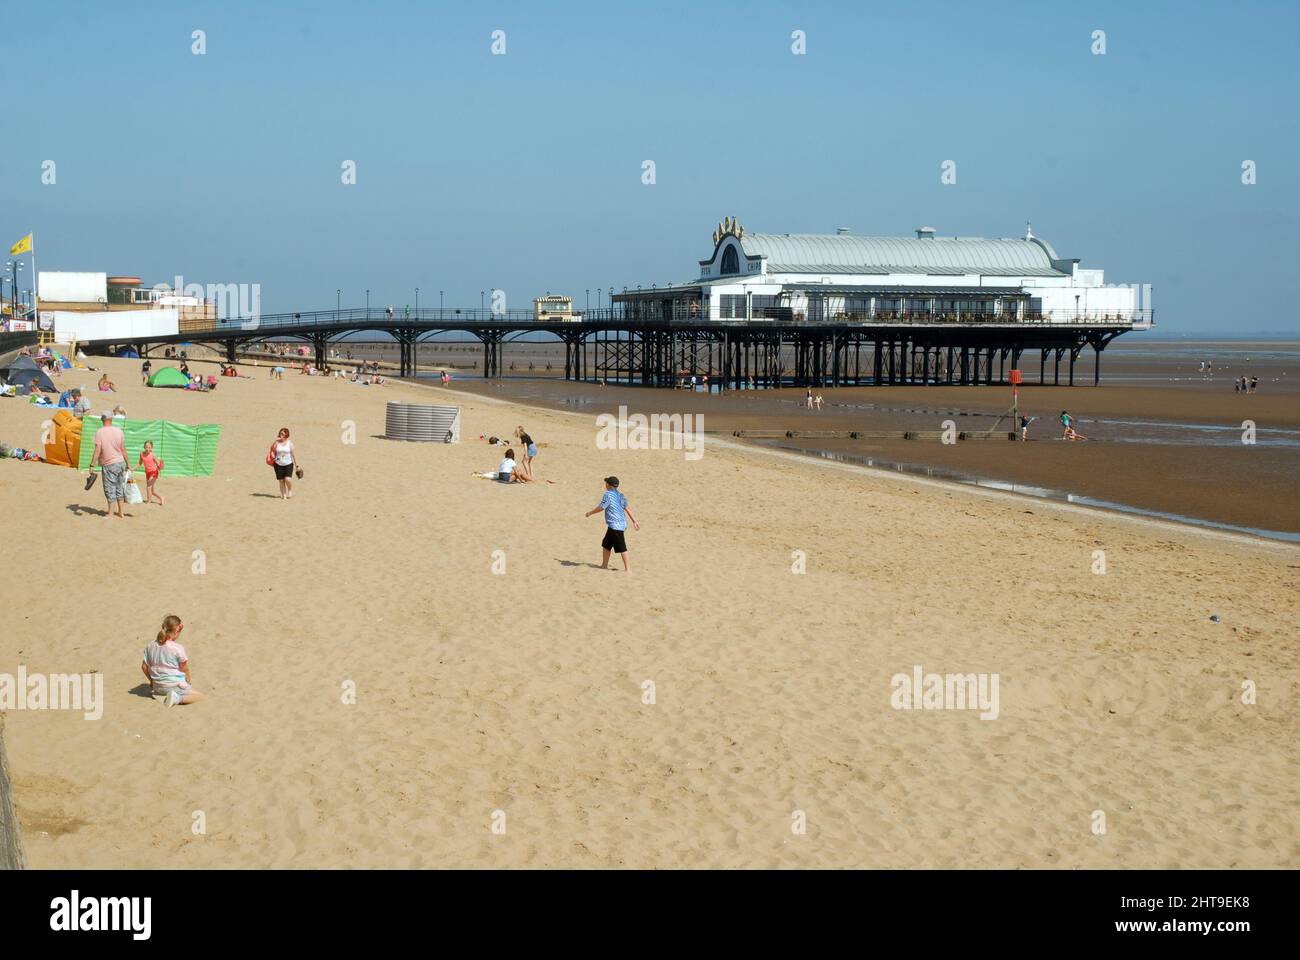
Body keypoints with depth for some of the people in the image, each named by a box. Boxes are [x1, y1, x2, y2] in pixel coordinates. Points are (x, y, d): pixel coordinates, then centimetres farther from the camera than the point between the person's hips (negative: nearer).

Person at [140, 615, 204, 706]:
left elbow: (144, 666, 4)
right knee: (200, 696, 7)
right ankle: (177, 698, -18)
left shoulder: (151, 645, -3)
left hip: (158, 686, 6)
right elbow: (185, 670, -9)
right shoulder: (178, 649, -20)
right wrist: (189, 681, 11)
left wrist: (151, 681, 20)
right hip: (175, 686, -6)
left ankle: (160, 695, 4)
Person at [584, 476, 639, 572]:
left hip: (615, 525, -9)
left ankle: (628, 569, -6)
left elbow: (600, 508, -12)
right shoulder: (620, 495, 12)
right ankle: (604, 565, 28)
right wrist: (634, 521, 17)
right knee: (606, 544, 20)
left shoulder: (608, 495, -13)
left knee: (622, 548, -7)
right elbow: (627, 508, 13)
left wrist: (590, 513, 5)